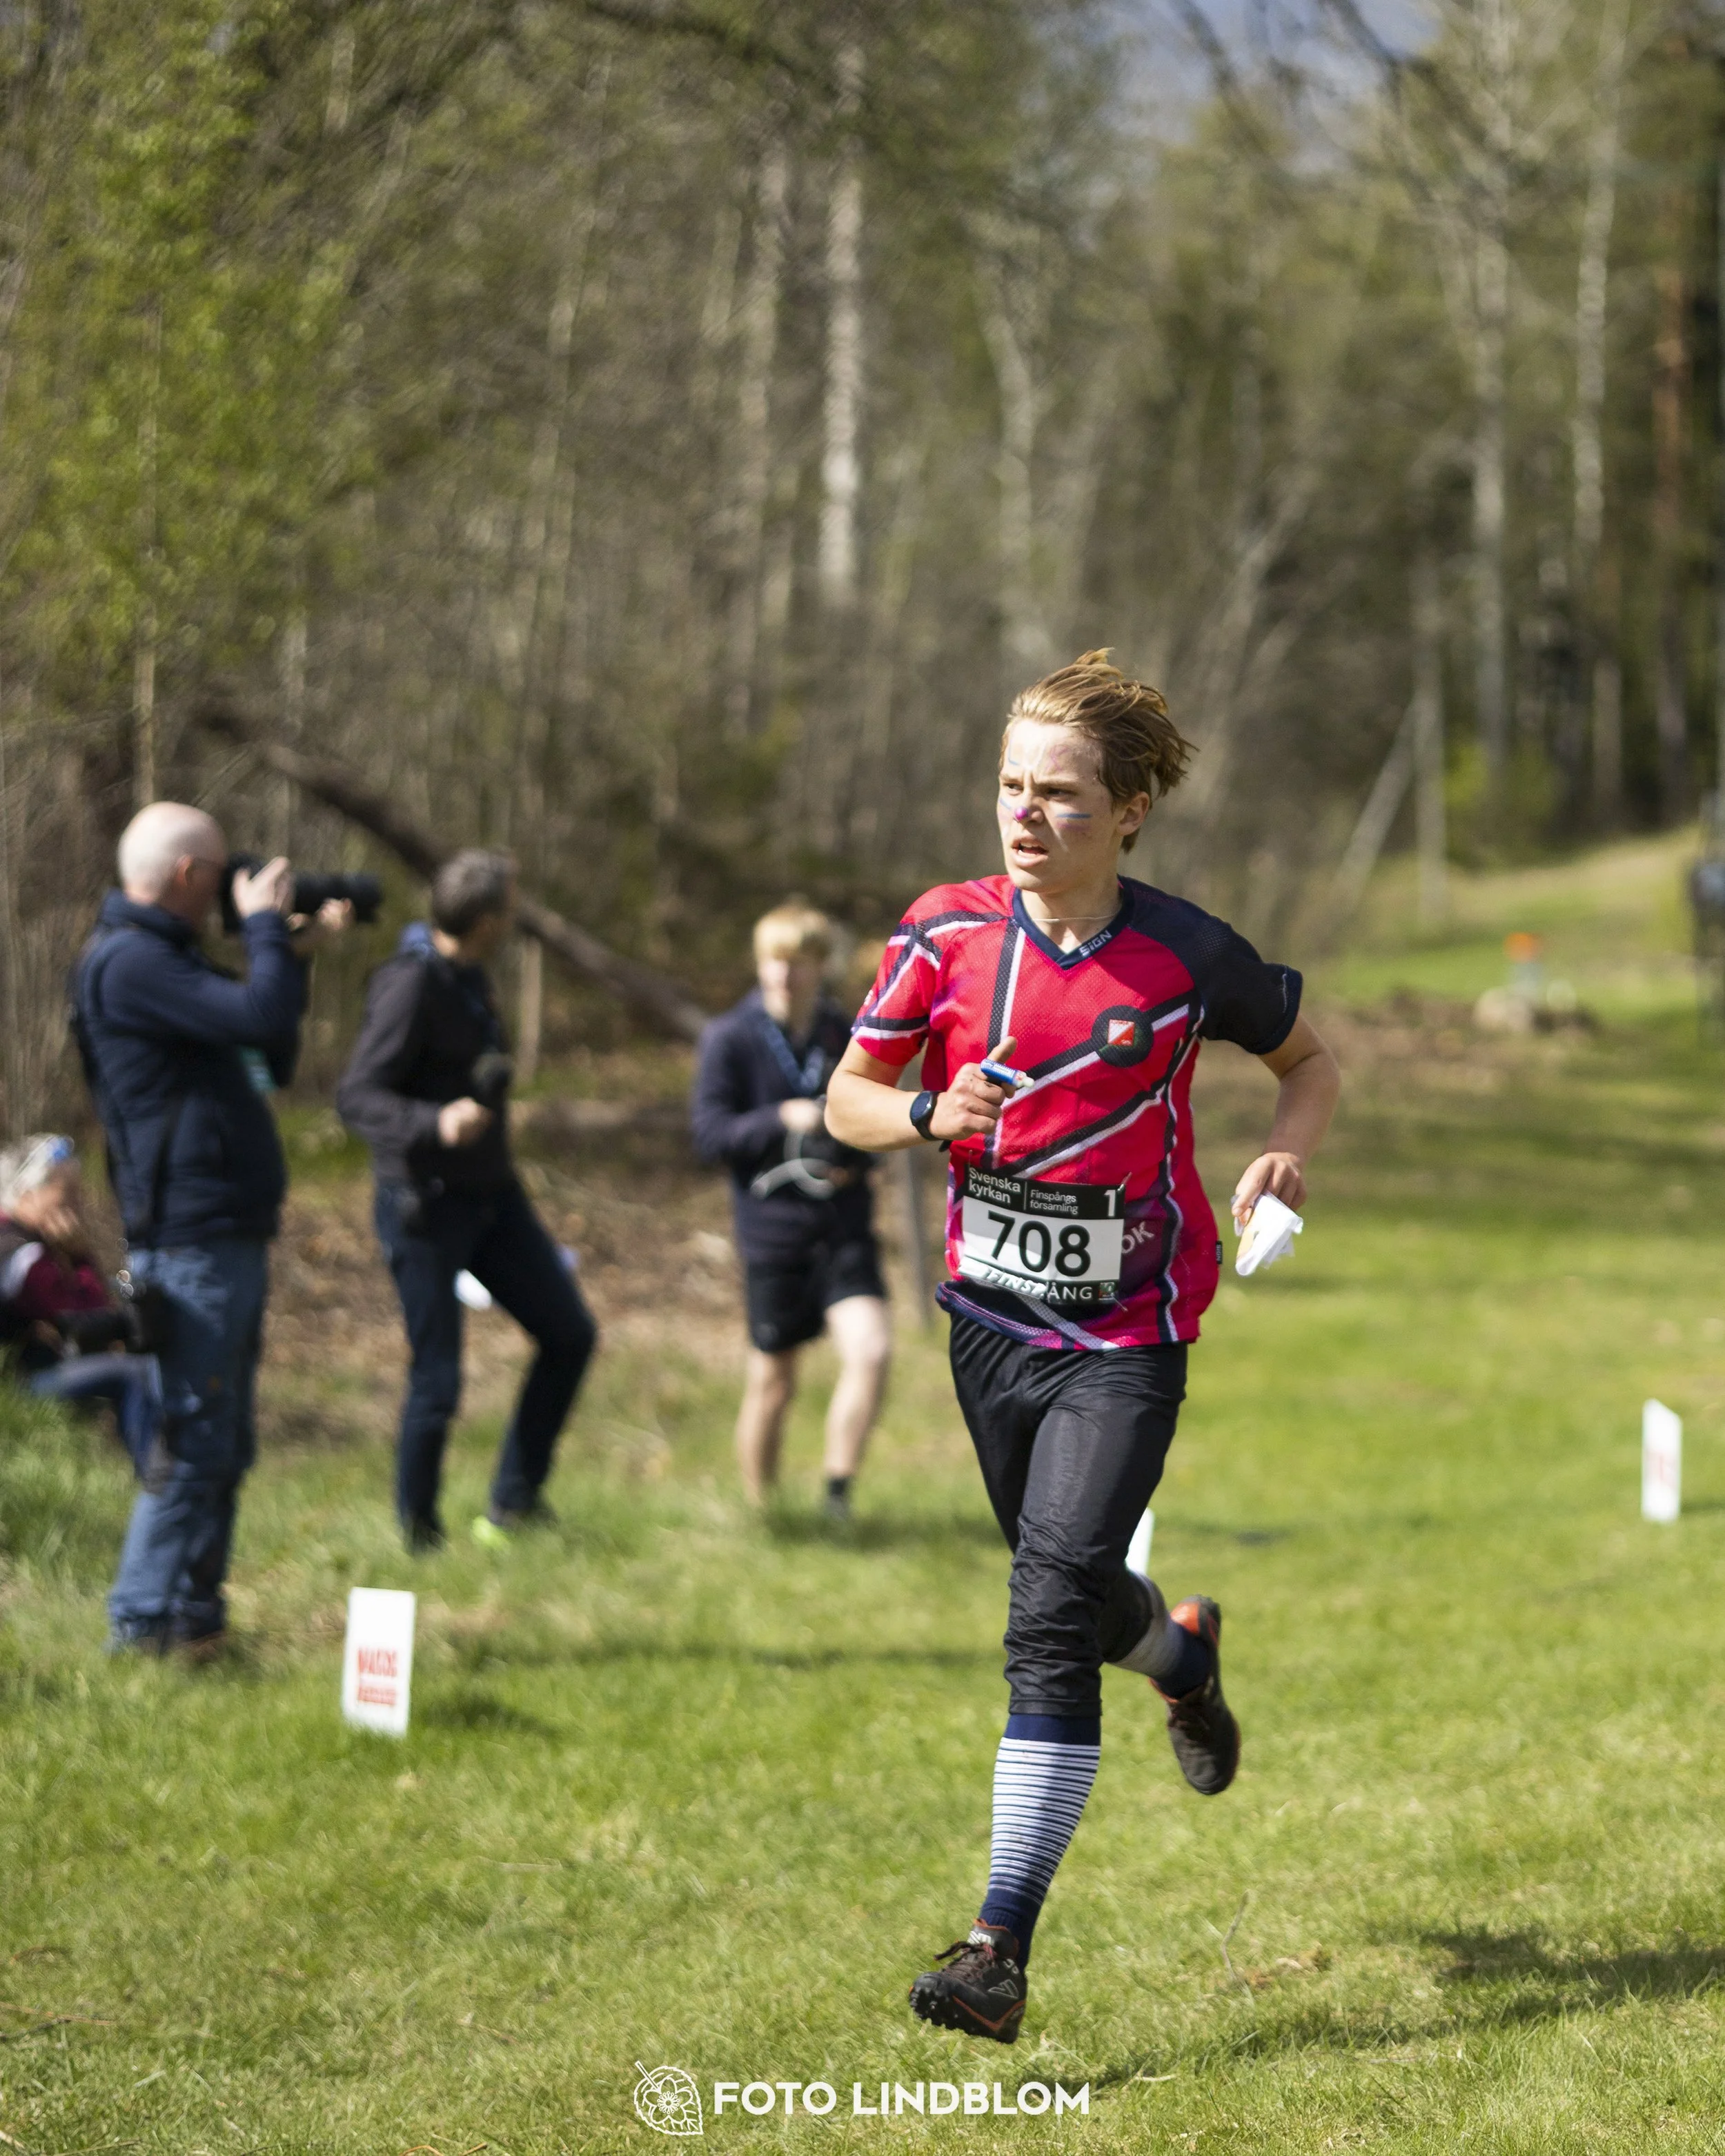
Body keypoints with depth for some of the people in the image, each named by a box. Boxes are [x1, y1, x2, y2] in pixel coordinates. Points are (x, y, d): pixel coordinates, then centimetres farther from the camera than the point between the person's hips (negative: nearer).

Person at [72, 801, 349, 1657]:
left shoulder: (164, 959, 19)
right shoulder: (129, 963, -15)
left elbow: (271, 1058, 23)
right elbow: (260, 1019, -25)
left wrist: (296, 952, 14)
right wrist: (265, 926, -9)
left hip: (229, 1237, 11)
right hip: (190, 1242, -11)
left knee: (223, 1445, 14)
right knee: (193, 1441, -8)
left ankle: (193, 1614, 20)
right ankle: (146, 1624, -4)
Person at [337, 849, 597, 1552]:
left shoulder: (469, 977, 7)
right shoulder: (411, 984, -19)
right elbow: (356, 1097, -23)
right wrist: (435, 1124, -38)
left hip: (491, 1196, 9)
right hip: (426, 1203, -9)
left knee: (569, 1335, 5)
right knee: (438, 1382, -4)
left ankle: (513, 1502, 14)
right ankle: (419, 1535, 14)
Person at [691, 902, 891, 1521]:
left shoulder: (848, 1037, 5)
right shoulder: (730, 1039, -4)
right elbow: (709, 1133, -8)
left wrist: (857, 1162, -2)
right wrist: (780, 1120, -22)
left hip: (843, 1224, 2)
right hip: (772, 1230, -2)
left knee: (871, 1349, -17)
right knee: (771, 1383, 6)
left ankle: (839, 1490, -2)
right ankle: (759, 1510, 24)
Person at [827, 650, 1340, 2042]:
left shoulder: (1186, 958, -11)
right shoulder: (948, 933, -5)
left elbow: (1312, 1058, 7)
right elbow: (848, 1096, 5)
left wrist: (1289, 1155, -14)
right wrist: (928, 1114, -17)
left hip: (1128, 1338, -4)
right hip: (992, 1318, 4)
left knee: (1053, 1614, -17)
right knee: (1069, 1598, 19)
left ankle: (1002, 1950, -15)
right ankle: (1184, 1655, 57)